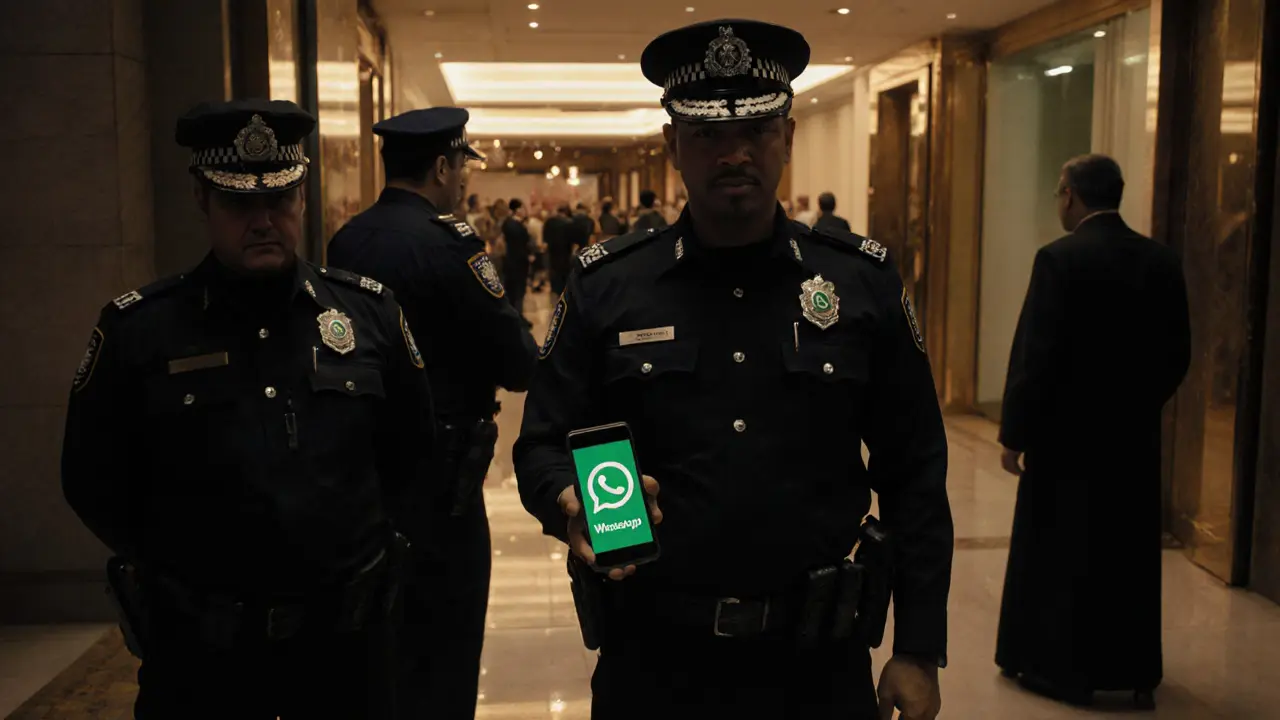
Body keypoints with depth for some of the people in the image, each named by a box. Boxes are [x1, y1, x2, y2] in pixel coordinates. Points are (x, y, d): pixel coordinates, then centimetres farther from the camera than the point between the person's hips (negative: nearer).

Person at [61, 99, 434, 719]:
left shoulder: (369, 311, -2)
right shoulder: (136, 328, -6)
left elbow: (409, 453, 9)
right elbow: (93, 482, 3)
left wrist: (345, 533, 10)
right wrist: (179, 562, 7)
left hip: (348, 636, 2)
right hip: (196, 648, -1)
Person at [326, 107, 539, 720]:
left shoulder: (347, 239, 4)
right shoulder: (447, 240, -18)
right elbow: (516, 365, -18)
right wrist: (522, 344, 5)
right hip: (436, 473, -8)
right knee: (442, 652, 5)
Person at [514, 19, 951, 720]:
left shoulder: (865, 281, -2)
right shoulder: (604, 284, -3)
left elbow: (914, 475, 1)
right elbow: (543, 445, 1)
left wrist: (919, 652, -1)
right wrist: (573, 503, -22)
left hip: (818, 661, 1)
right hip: (651, 658, 0)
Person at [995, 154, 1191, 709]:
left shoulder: (1059, 259, -15)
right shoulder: (1162, 261, 3)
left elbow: (1036, 354, -17)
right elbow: (1177, 355, 6)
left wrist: (1014, 432, -10)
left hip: (1068, 433, -5)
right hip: (1135, 435, 5)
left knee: (1058, 552, 7)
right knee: (1128, 553, 15)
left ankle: (1059, 666, 17)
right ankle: (1130, 668, 26)